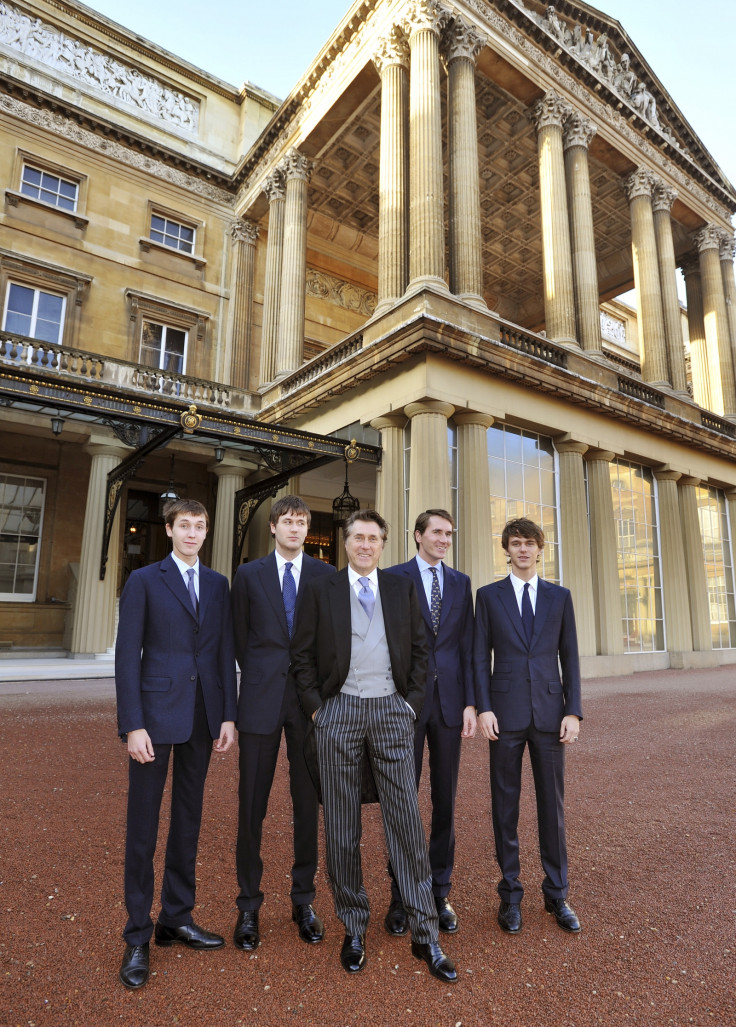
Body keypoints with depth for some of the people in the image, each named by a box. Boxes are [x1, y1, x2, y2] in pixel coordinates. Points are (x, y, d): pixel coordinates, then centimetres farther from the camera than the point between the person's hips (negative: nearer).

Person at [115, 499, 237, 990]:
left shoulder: (219, 584, 8)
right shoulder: (144, 580, -3)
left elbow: (226, 653, 7)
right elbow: (127, 655, -6)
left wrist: (228, 716, 2)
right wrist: (133, 725, -12)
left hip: (203, 717, 4)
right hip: (156, 714, -4)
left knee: (189, 818, 14)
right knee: (143, 824, 7)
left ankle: (177, 917, 30)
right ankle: (138, 936, 22)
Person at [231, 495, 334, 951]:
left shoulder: (327, 575, 3)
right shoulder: (249, 575, 5)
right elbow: (240, 637, 8)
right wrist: (260, 679, 4)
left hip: (311, 700, 0)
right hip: (262, 700, 0)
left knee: (308, 801, 10)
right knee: (252, 804, 7)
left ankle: (304, 900, 28)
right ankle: (249, 906, 24)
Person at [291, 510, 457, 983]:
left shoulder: (403, 588, 7)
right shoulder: (323, 589, 3)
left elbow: (420, 649, 9)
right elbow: (303, 654, 3)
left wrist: (412, 703, 1)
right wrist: (316, 707, -3)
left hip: (392, 711, 1)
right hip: (339, 712, 0)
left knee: (407, 821, 3)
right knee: (342, 825, 9)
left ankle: (425, 935, 17)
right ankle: (354, 927, 27)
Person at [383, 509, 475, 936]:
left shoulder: (461, 582, 8)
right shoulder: (394, 578, -3)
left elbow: (467, 646, 6)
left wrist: (470, 702, 0)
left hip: (449, 700, 3)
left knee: (446, 800, 12)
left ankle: (440, 892, 29)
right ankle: (401, 896, 25)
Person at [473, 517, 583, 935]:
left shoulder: (560, 596, 7)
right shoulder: (489, 595, 3)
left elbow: (570, 657, 6)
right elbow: (480, 656, 0)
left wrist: (573, 711, -1)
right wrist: (483, 708, -7)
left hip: (549, 712, 1)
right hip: (506, 713, -1)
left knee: (553, 804, 11)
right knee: (506, 805, 9)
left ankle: (557, 893, 28)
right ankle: (510, 894, 24)